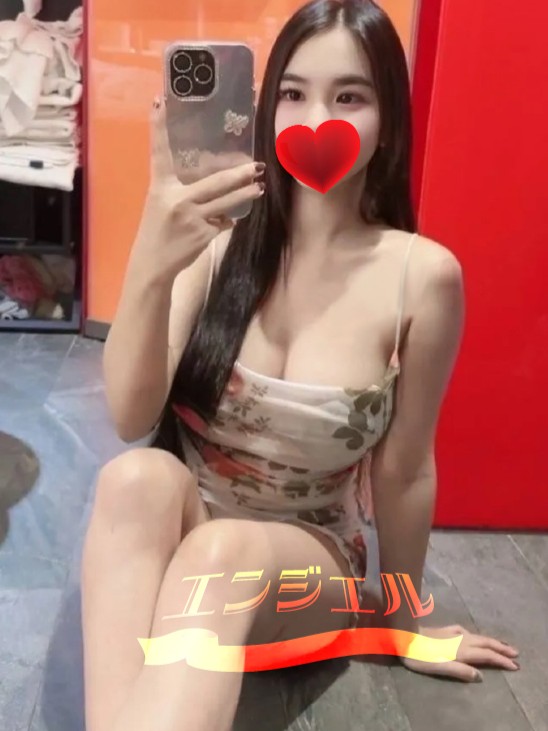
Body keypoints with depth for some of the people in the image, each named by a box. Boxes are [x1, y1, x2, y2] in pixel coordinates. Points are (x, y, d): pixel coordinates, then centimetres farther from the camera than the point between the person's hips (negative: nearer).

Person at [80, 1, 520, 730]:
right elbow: (131, 419, -19)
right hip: (169, 538, 1)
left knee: (225, 552, -35)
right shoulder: (216, 240, -11)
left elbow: (405, 470, -5)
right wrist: (150, 267, -37)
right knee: (138, 477, -33)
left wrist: (403, 624, 8)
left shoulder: (422, 275, -14)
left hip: (306, 567, -1)